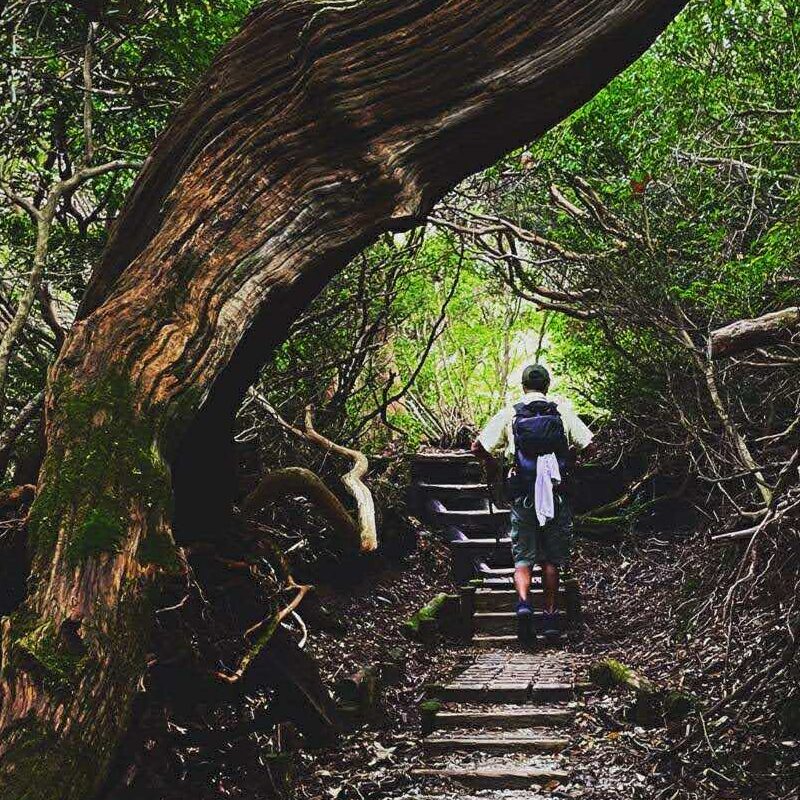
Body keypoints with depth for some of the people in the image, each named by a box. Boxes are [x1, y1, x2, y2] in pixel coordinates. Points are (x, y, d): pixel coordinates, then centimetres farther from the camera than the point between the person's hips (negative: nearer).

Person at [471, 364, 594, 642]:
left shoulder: (509, 414, 1)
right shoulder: (563, 411, 2)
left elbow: (478, 447, -3)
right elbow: (587, 443, -3)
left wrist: (491, 466, 16)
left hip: (523, 495, -1)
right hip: (556, 493, 1)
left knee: (523, 556, 7)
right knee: (551, 559, 13)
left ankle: (523, 602, -17)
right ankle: (550, 616, 15)